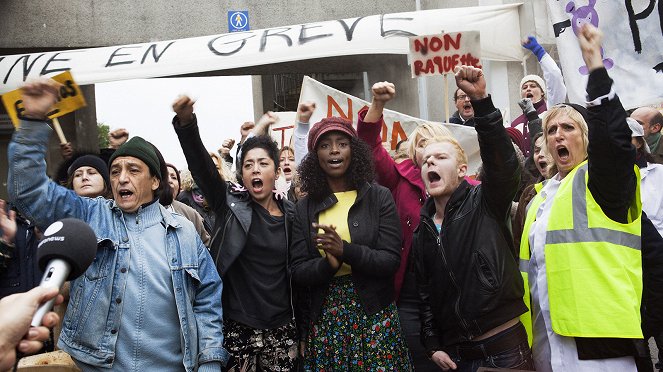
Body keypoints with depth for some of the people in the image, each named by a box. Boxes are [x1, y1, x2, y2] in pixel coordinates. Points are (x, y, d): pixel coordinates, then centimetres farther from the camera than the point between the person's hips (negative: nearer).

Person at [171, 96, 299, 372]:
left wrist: (302, 330, 9)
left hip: (282, 330, 2)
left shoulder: (291, 214, 6)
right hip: (236, 329, -2)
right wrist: (186, 123, -32)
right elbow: (200, 165, -16)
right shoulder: (231, 204, 0)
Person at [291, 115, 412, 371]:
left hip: (374, 315, -2)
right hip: (324, 319, 2)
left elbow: (391, 262, -8)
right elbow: (298, 272, 0)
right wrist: (328, 265, -20)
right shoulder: (304, 208, 5)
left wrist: (345, 250, -23)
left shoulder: (379, 198, -1)